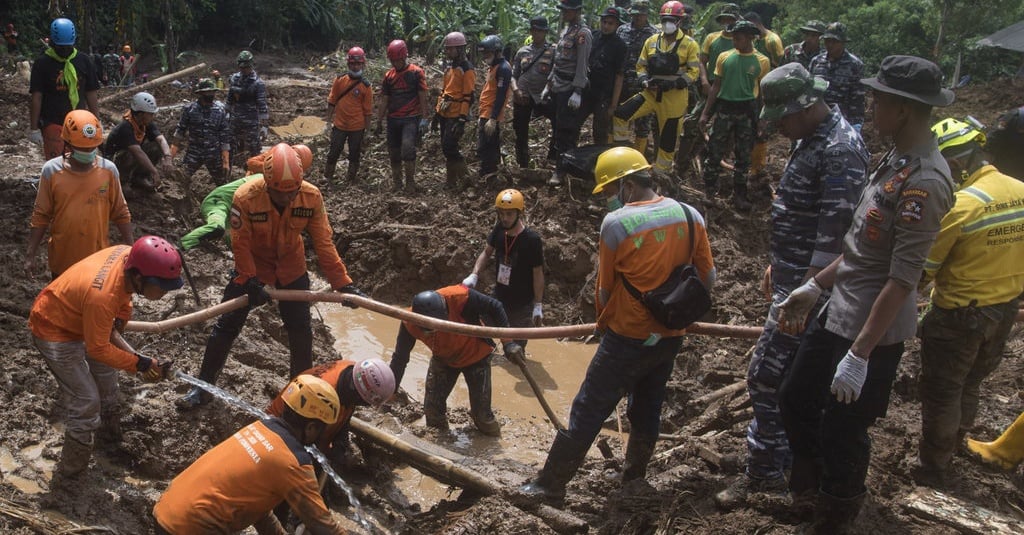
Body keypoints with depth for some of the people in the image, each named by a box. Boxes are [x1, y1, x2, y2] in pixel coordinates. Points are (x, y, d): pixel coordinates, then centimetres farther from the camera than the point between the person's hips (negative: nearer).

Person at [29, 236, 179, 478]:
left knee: (106, 371, 26)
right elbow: (98, 349, -27)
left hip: (78, 318, 9)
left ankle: (110, 427, 51)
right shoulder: (102, 296, -43)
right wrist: (141, 364, -24)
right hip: (54, 330, -9)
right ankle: (72, 468, 13)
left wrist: (117, 324, -3)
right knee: (86, 401, -6)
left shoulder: (131, 255, -24)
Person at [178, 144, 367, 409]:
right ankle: (203, 386, 20)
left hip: (291, 268, 2)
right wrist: (251, 282, -27)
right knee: (227, 325, 5)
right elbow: (240, 244, -22)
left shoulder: (312, 197, -26)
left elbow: (323, 244, -19)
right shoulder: (245, 197, -32)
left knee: (300, 328, 10)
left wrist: (343, 284, -21)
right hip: (252, 266, -2)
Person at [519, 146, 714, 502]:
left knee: (588, 411, 2)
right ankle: (634, 476, 37)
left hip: (628, 339, -5)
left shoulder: (616, 223, -16)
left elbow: (605, 288, -6)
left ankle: (550, 485, 10)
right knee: (648, 408, 22)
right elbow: (708, 278, 3)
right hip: (670, 337, 6)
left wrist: (604, 322, 12)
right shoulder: (690, 216, -2)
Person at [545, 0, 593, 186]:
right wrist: (548, 85, 20)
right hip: (558, 87, 9)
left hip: (570, 90, -9)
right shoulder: (565, 31, 16)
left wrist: (577, 92, -23)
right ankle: (557, 162, 25)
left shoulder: (583, 33, -12)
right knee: (557, 127, 14)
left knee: (566, 130, -6)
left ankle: (561, 170, -2)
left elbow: (582, 65, -18)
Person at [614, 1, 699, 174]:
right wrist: (644, 80, -8)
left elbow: (694, 72, -6)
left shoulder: (689, 44, -4)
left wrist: (674, 83, -19)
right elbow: (641, 66, 13)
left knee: (668, 138, 4)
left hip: (674, 98, -3)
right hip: (651, 93, 3)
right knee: (620, 114, -15)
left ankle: (661, 174, 20)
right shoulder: (652, 41, 7)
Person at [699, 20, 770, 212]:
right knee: (714, 151, 2)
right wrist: (705, 112, 4)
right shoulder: (724, 57, 2)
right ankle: (708, 192, 16)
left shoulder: (762, 61, -1)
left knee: (743, 155, 7)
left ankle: (739, 195, 18)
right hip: (724, 108, 1)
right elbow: (716, 86, 8)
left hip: (747, 111, -1)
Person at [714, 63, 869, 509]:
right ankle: (792, 462, 35)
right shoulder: (810, 139, 11)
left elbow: (834, 235, -25)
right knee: (794, 378, 20)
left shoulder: (840, 150, -21)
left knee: (765, 376, -6)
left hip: (809, 286, -10)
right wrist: (777, 265, 22)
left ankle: (763, 472, 8)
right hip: (792, 277, 10)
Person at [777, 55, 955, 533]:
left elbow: (902, 280, -24)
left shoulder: (923, 183, -24)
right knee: (795, 399, 23)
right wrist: (814, 288, 15)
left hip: (874, 331, -10)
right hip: (838, 314, 10)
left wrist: (860, 355, -23)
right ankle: (808, 488, 48)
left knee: (842, 432, 6)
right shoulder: (894, 161, 6)